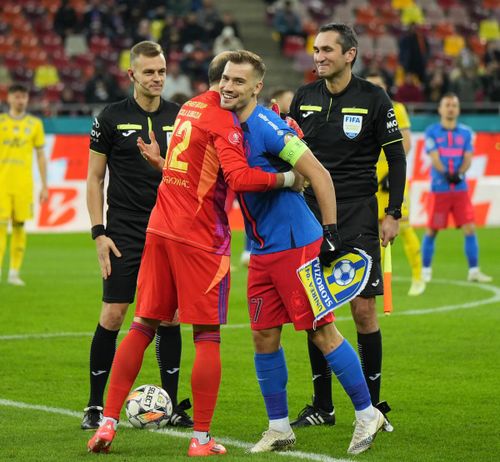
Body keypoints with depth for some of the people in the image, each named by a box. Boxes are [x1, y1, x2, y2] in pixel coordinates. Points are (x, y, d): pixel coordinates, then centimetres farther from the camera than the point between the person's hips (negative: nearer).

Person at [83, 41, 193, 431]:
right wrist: (99, 233, -5)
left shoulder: (180, 118, 7)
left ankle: (172, 406, 10)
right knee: (112, 316, -6)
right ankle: (96, 406, 3)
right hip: (124, 233, -3)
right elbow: (95, 178, 2)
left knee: (170, 317, 3)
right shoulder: (112, 118, -1)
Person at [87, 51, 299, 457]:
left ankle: (108, 423, 7)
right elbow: (240, 177, -21)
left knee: (143, 325, 11)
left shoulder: (188, 109, 14)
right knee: (208, 336, 0)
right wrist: (287, 179, -14)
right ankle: (201, 440, 0)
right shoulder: (224, 119, -11)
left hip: (161, 227, 7)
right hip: (200, 237, -7)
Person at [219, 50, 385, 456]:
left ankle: (366, 414, 7)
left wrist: (330, 232, -18)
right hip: (262, 251, 8)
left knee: (322, 331, -4)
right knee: (264, 337, 8)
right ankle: (279, 428, 17)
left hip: (295, 245, -8)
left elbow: (319, 176, -17)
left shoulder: (267, 127, -16)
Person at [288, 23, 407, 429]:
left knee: (364, 309, -5)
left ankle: (372, 406, 4)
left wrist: (394, 214, -4)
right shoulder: (304, 98, 7)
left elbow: (396, 157, 0)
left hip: (358, 213, -4)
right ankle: (322, 406, 11)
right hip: (312, 211, 4)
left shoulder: (373, 99, -4)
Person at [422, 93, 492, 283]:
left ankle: (473, 271, 1)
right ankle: (425, 271, 15)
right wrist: (445, 174, -26)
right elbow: (434, 157, -9)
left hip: (461, 189, 2)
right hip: (439, 189, -2)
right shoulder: (432, 132, 1)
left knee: (470, 229, -4)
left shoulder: (466, 132, 9)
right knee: (431, 231, 2)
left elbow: (468, 158, 0)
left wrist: (459, 174, -20)